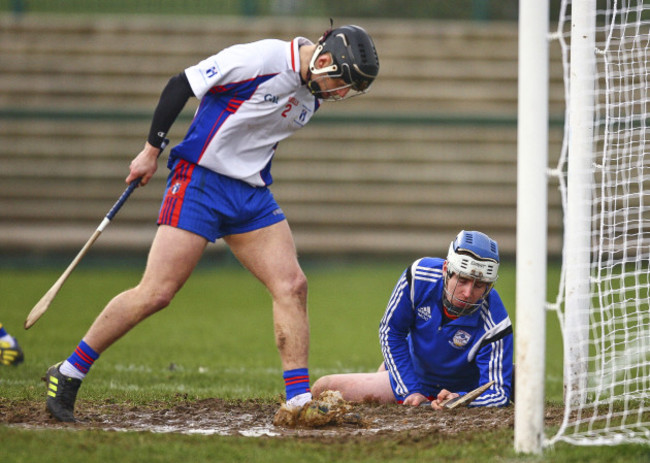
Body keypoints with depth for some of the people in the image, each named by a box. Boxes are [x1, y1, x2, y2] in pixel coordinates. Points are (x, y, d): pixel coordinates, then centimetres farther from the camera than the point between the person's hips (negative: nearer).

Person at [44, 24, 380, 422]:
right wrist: (152, 150, -7)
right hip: (199, 180, -7)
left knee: (292, 285, -5)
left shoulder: (314, 94, 6)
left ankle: (299, 399, -2)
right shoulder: (259, 59, -19)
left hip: (254, 193, 8)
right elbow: (180, 86, -12)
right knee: (155, 294, -11)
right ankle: (68, 374, 0)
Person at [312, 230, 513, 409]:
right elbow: (390, 331, -11)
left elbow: (498, 393, -30)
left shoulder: (493, 326, -35)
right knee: (323, 389, 0)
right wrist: (412, 391, -16)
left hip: (455, 391, -2)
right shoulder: (420, 276, -28)